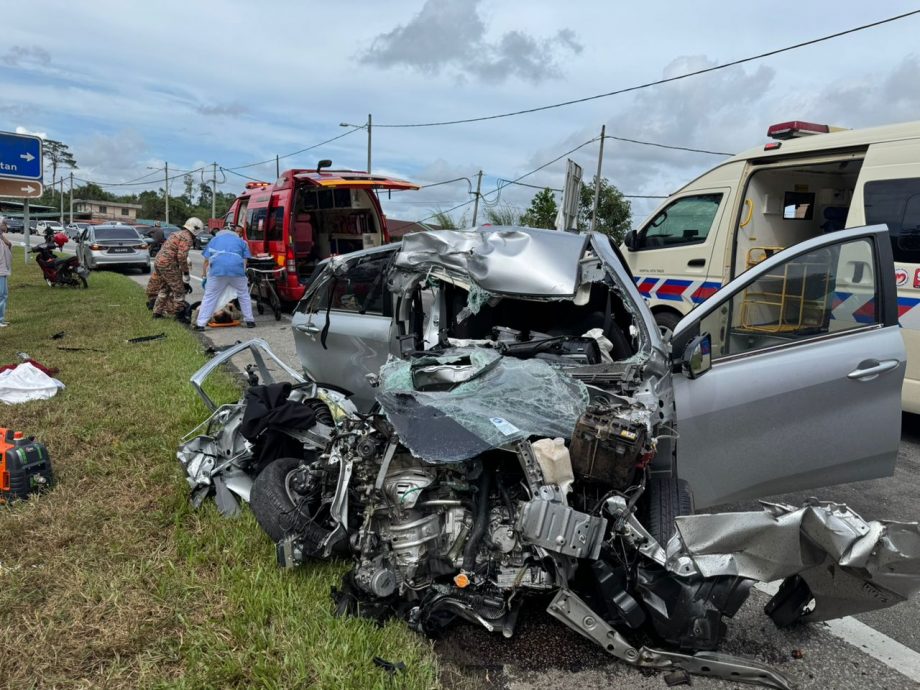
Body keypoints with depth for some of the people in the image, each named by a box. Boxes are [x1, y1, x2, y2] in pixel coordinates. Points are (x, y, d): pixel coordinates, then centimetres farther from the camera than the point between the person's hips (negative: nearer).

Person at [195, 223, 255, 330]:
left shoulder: (214, 240, 29)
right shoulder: (241, 241, 28)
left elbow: (206, 260, 26)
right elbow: (244, 260, 20)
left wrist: (204, 274, 36)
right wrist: (243, 272, 31)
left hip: (217, 269, 0)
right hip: (237, 269, 0)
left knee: (209, 297, 8)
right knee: (244, 295, 18)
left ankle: (200, 324, 5)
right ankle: (250, 321, 21)